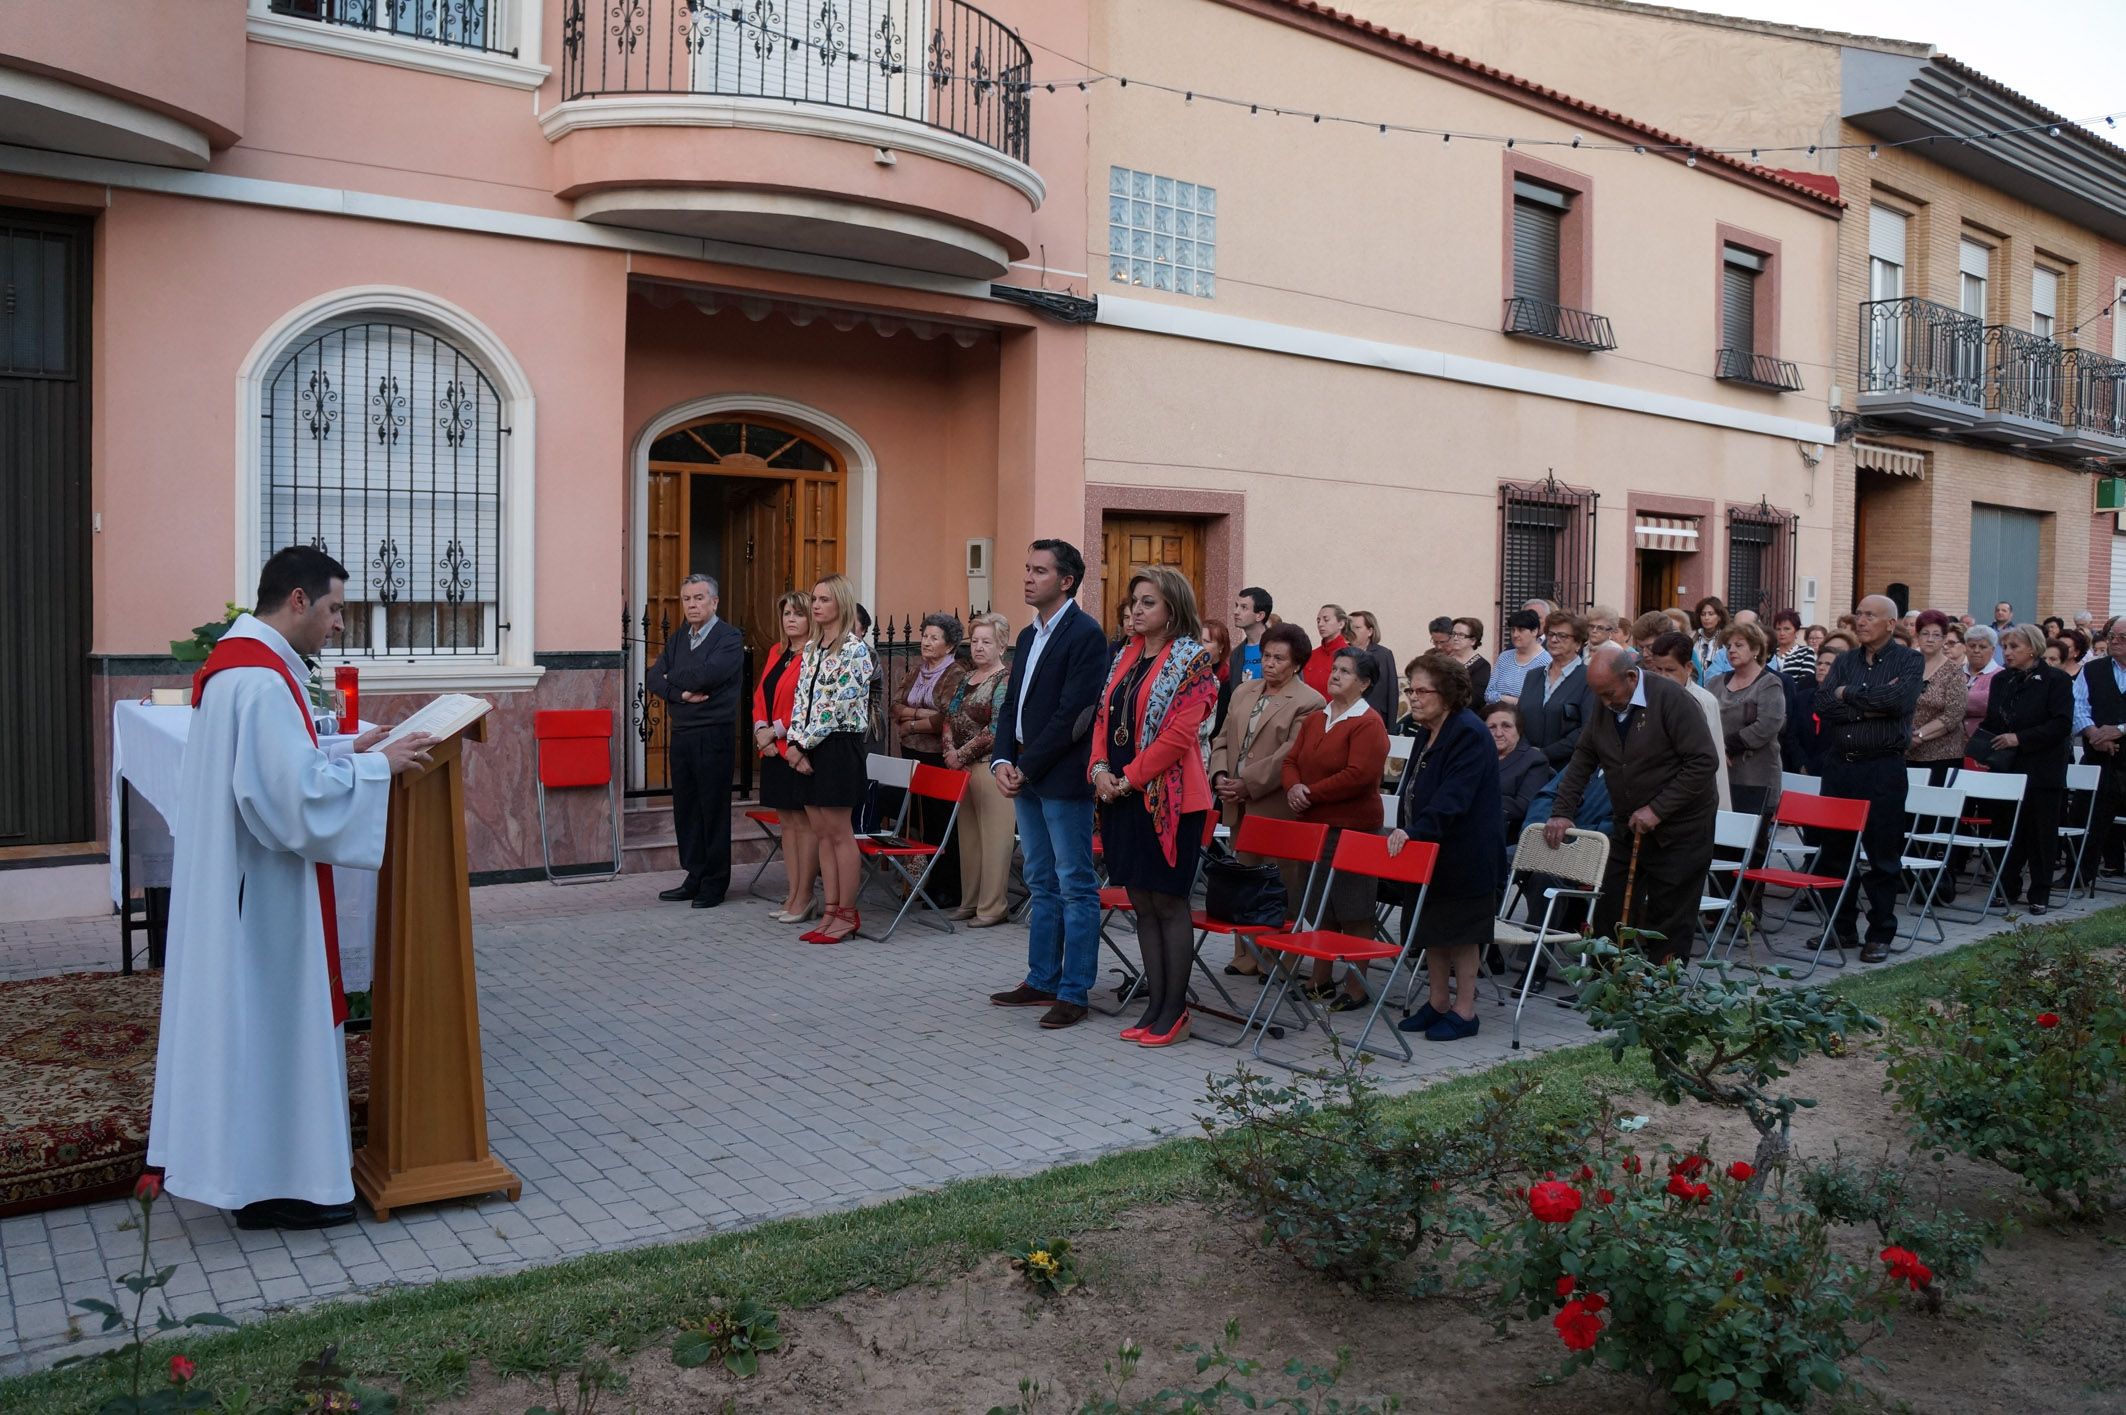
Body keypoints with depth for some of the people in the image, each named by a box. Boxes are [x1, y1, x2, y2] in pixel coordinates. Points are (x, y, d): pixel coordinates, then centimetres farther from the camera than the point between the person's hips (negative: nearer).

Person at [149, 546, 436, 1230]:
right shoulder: (261, 679, -22)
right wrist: (377, 764, -17)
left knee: (256, 1015, 17)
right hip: (265, 891, -11)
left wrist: (345, 750, 12)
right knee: (271, 1017, 0)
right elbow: (297, 794, -27)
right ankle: (273, 1181, 12)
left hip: (238, 883, 11)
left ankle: (262, 1162, 28)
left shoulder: (238, 664, 11)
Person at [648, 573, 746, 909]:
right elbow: (654, 679, 5)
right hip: (681, 734, 7)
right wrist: (683, 693, -13)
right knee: (685, 809, 10)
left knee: (714, 811, 0)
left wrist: (672, 678, -3)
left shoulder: (730, 638, -7)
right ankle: (694, 878, 20)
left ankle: (714, 884, 9)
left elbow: (705, 675, -21)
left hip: (713, 735, -7)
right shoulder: (676, 639, 15)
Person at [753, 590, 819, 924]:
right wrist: (761, 730, -2)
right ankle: (793, 894, 19)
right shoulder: (777, 653, 15)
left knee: (804, 822, -1)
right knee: (787, 821, 12)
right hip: (773, 749, 8)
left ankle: (804, 898, 5)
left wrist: (775, 731, -14)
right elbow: (760, 696, 15)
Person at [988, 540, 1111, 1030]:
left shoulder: (1086, 634, -11)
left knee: (1076, 887, -2)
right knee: (1042, 885, 15)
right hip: (1026, 776, 9)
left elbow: (1072, 713, -17)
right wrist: (1002, 761, 0)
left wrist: (1028, 767, -14)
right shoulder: (1029, 636, 16)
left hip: (1064, 778, -9)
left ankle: (1073, 993, 3)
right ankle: (1041, 980, 24)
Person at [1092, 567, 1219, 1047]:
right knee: (1142, 902, 11)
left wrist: (1128, 779, -14)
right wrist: (1100, 768, -4)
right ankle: (1155, 1005, 19)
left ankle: (1174, 1013, 8)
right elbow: (1104, 718, 14)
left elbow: (1177, 736, -16)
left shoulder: (1191, 660, -8)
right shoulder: (1126, 657, 14)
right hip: (1122, 795, 7)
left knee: (1168, 902, -1)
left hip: (1168, 797, -7)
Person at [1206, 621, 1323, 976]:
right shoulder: (1243, 693, 15)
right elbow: (1223, 739, 15)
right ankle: (1246, 957, 22)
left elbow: (1290, 755, -15)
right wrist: (1220, 776, -3)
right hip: (1240, 807, 7)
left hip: (1277, 809, -7)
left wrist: (1247, 783, -18)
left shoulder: (1309, 703, -7)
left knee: (1281, 888, 0)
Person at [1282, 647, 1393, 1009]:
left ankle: (1355, 986, 9)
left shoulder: (1369, 724, -10)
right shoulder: (1314, 719, 14)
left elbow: (1359, 775, -20)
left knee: (1353, 913, 0)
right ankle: (1321, 979, 26)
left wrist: (1311, 794, -15)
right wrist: (1293, 788, -10)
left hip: (1352, 828, -7)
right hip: (1312, 826, 7)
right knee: (1319, 909, 15)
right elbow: (1292, 760, 12)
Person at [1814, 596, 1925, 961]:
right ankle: (1842, 927, 22)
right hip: (1839, 764, 5)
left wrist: (1848, 694, -9)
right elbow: (1823, 705, -3)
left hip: (1883, 768, -5)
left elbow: (1899, 699, -20)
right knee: (1834, 850, 9)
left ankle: (1880, 934, 12)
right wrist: (1871, 707, -13)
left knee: (1883, 855, 1)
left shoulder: (1909, 660, 1)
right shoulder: (1845, 661, 12)